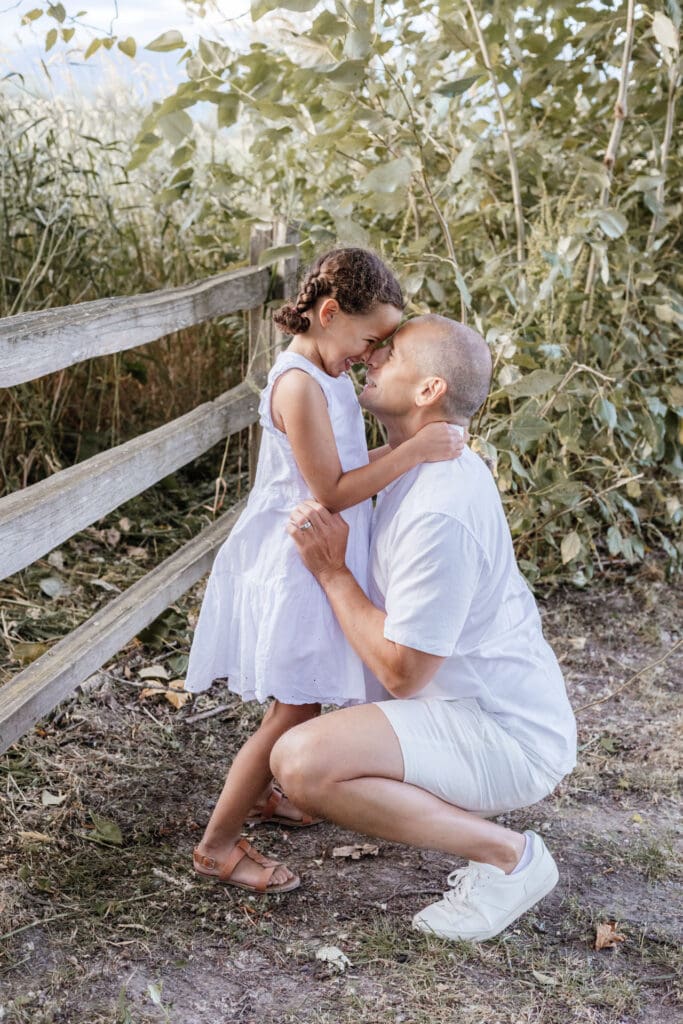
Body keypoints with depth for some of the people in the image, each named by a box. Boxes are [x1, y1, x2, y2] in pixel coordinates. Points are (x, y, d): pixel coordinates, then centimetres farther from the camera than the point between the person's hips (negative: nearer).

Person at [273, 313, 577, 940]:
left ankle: (506, 855, -14)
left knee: (302, 764, -27)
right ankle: (474, 803, 19)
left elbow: (400, 672, -23)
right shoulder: (435, 464, 5)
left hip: (505, 737, -10)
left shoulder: (440, 514, -27)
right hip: (517, 705, 10)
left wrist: (331, 570, -17)